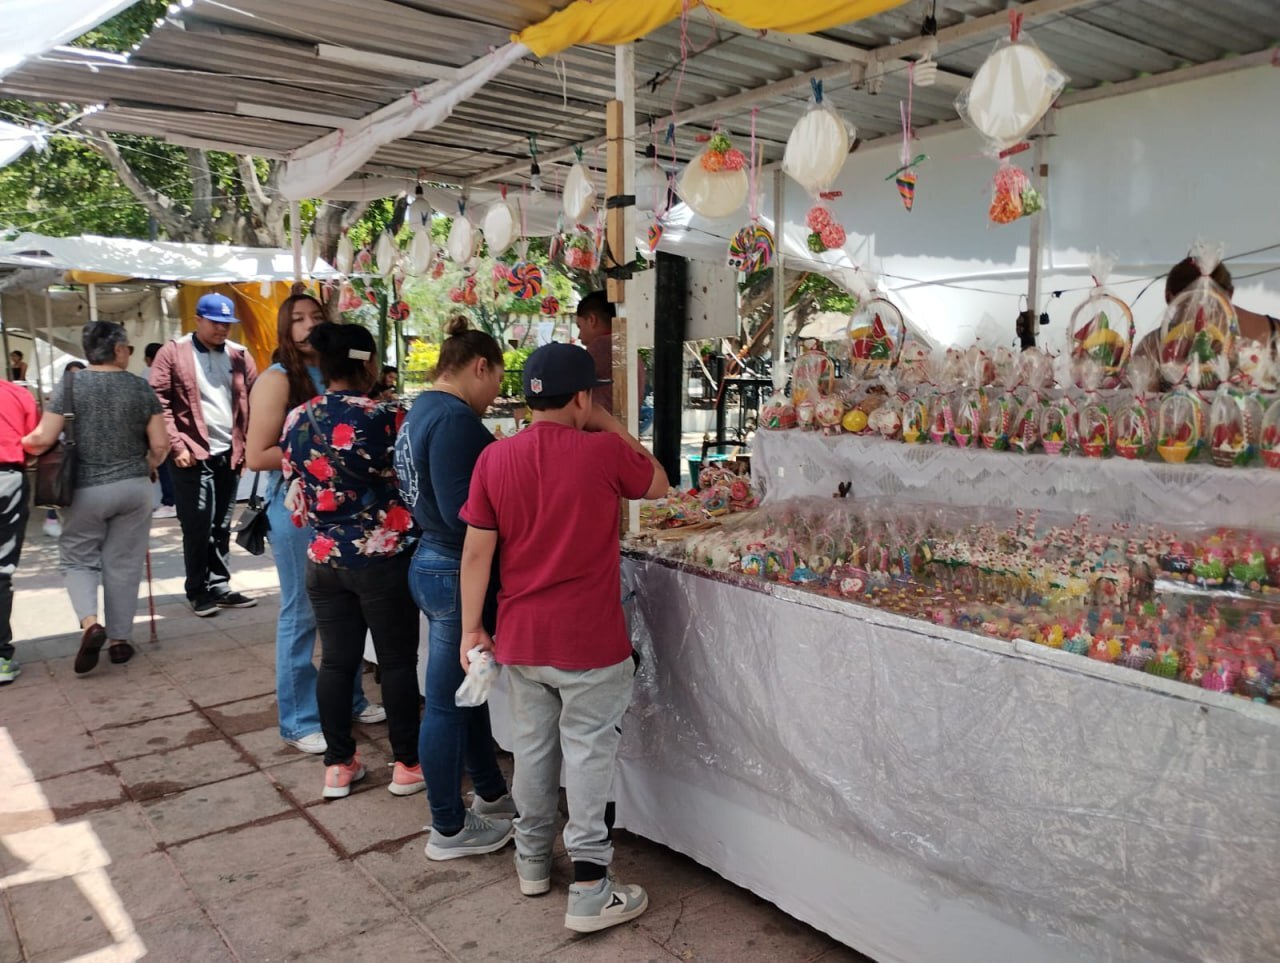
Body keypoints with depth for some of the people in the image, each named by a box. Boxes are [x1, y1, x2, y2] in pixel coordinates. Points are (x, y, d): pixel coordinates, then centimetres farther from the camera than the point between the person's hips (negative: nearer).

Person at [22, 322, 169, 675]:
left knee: (77, 558, 14)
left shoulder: (71, 383, -5)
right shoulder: (140, 387, -1)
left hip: (85, 488, -1)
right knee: (123, 563, 10)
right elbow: (160, 444, -3)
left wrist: (22, 443, 11)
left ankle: (89, 623, -8)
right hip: (133, 487, 1)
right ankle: (119, 639, 15)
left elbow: (44, 438, -11)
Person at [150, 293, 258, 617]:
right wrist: (177, 446, -12)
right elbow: (159, 403, -6)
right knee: (198, 527, 0)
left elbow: (253, 401, 11)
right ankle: (198, 591, 11)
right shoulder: (172, 353, -2)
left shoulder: (239, 355, 10)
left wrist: (247, 443, 2)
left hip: (230, 453, 4)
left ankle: (220, 587, 18)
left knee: (221, 527, 10)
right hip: (193, 454, -4)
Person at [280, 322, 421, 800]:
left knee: (336, 661, 13)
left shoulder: (296, 420, 2)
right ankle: (407, 764, 19)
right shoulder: (386, 419, -15)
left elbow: (296, 497, 10)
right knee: (398, 662, 7)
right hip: (384, 559, -5)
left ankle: (338, 766, 23)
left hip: (323, 559, 5)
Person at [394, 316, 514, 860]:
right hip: (458, 573, -10)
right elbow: (461, 513, -27)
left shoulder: (421, 411, 11)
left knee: (466, 688, 21)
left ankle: (491, 793, 39)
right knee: (448, 702, 4)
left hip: (432, 563, 10)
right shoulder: (455, 418, -21)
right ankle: (449, 830, 20)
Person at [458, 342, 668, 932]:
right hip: (590, 640, -4)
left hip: (521, 637, 4)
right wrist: (613, 428, 8)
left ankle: (532, 860, 36)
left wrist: (471, 628, 7)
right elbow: (658, 485, 7)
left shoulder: (494, 459, -3)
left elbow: (477, 552, -1)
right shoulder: (605, 451, -13)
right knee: (588, 754, 5)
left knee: (532, 746, 18)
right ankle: (589, 891, 13)